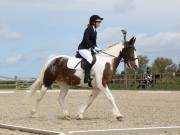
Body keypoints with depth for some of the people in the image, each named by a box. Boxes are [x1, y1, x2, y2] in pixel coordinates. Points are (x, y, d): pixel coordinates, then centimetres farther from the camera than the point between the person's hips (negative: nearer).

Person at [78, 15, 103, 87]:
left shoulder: (95, 31, 15)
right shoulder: (89, 29, -12)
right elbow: (86, 39, -24)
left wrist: (96, 48, -1)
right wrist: (94, 47, -28)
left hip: (89, 49, 10)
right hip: (83, 48, -10)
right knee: (90, 58, -32)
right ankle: (87, 78, -39)